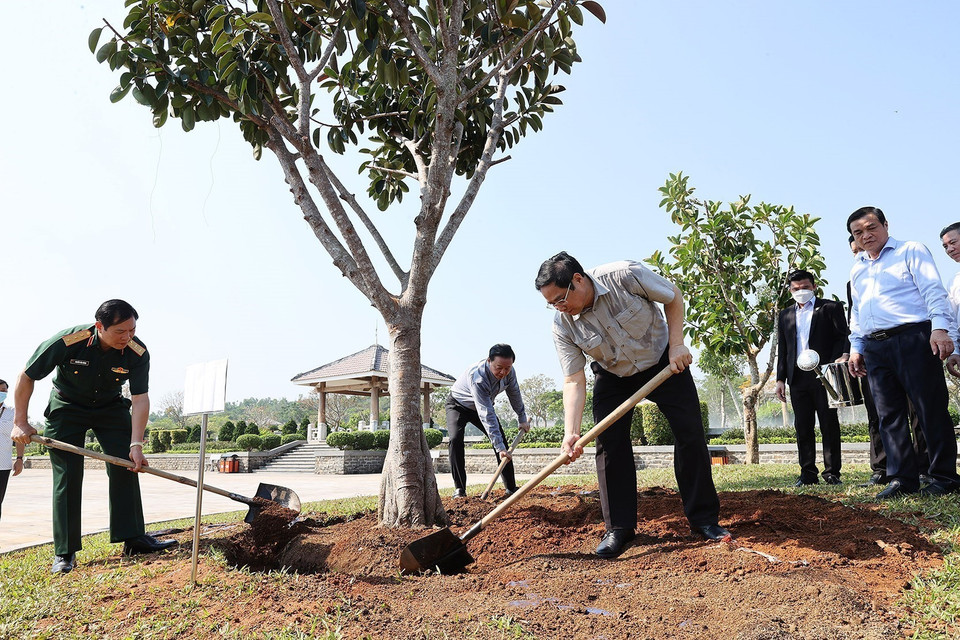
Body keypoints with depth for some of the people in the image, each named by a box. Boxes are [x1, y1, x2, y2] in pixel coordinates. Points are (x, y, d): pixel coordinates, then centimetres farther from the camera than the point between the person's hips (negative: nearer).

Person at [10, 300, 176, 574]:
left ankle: (133, 538, -2)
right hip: (66, 408, -2)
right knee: (67, 476, -6)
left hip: (111, 408, 2)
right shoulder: (67, 341, -30)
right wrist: (20, 422, -12)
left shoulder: (138, 353, -25)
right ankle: (64, 552, 4)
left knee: (126, 466, -8)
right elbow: (27, 377, -14)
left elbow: (140, 398, -21)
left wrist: (136, 444, -28)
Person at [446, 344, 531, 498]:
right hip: (458, 404, -6)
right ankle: (459, 488, -19)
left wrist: (522, 419, 10)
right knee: (455, 439, -27)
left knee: (501, 440, -2)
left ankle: (511, 487, 7)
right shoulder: (477, 377, -43)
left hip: (482, 406, 6)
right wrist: (500, 448, -46)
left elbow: (515, 395, 0)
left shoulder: (509, 372, -22)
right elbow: (486, 415, -45)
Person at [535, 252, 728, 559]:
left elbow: (673, 297, -13)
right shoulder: (562, 325, -22)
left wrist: (676, 344, -18)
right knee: (609, 444, -10)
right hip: (613, 376, 1)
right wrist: (571, 432, -32)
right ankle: (619, 528, 2)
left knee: (691, 433, -4)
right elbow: (574, 381, -22)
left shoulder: (625, 275, -31)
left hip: (663, 362, -1)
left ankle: (703, 519, 10)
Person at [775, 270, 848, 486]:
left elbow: (842, 337, 1)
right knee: (802, 428, 4)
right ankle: (808, 474, 10)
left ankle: (832, 473, 7)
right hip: (797, 378, 4)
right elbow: (782, 350, 16)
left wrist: (838, 359, -16)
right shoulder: (785, 315, 18)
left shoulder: (831, 307, 7)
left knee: (829, 426, 0)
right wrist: (780, 379, 10)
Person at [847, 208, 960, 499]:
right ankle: (903, 479, 5)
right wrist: (855, 347, 16)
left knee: (931, 409, -4)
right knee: (889, 415, 2)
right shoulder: (857, 268, 22)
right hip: (875, 347, 6)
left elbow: (933, 290, -6)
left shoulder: (910, 251, 5)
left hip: (913, 338, -5)